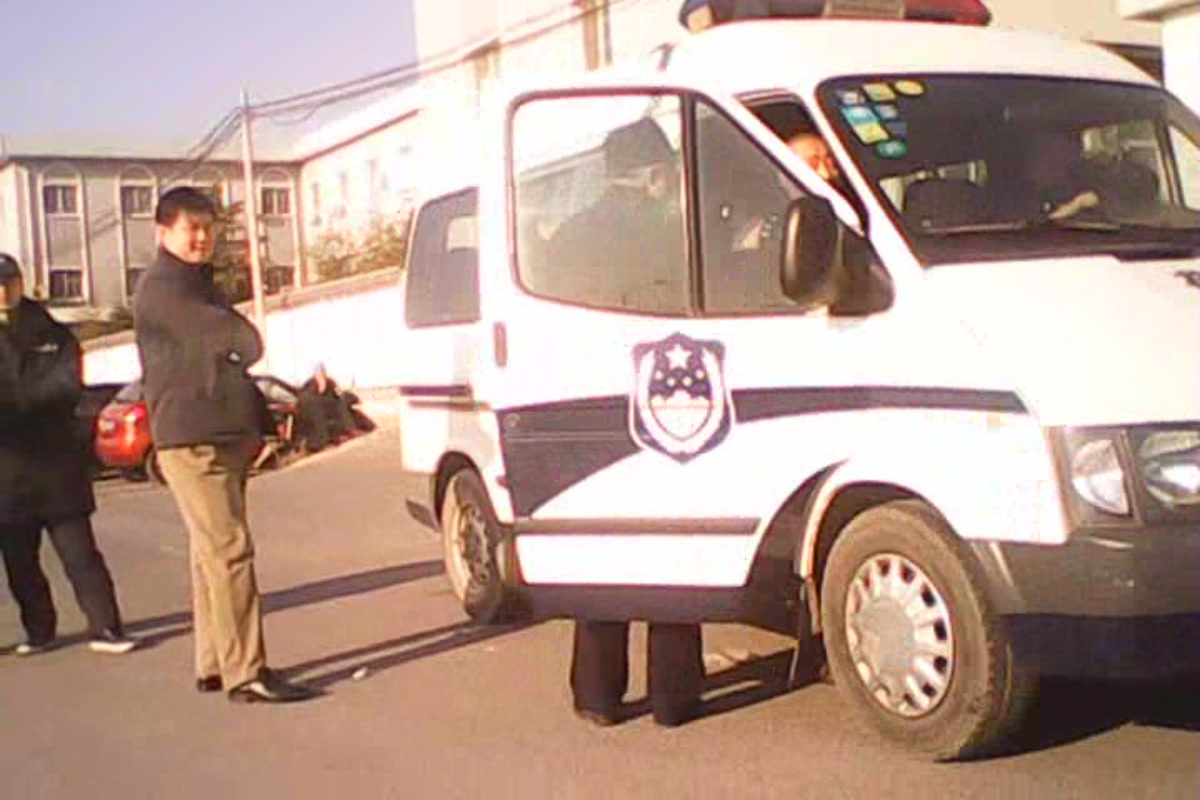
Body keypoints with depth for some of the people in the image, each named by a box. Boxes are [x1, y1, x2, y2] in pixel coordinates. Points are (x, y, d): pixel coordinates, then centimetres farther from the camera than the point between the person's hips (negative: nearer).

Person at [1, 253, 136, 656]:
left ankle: (104, 628, 2)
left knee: (80, 552, -1)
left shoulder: (53, 336, 5)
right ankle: (39, 631, 22)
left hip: (56, 464, -1)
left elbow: (70, 385, -9)